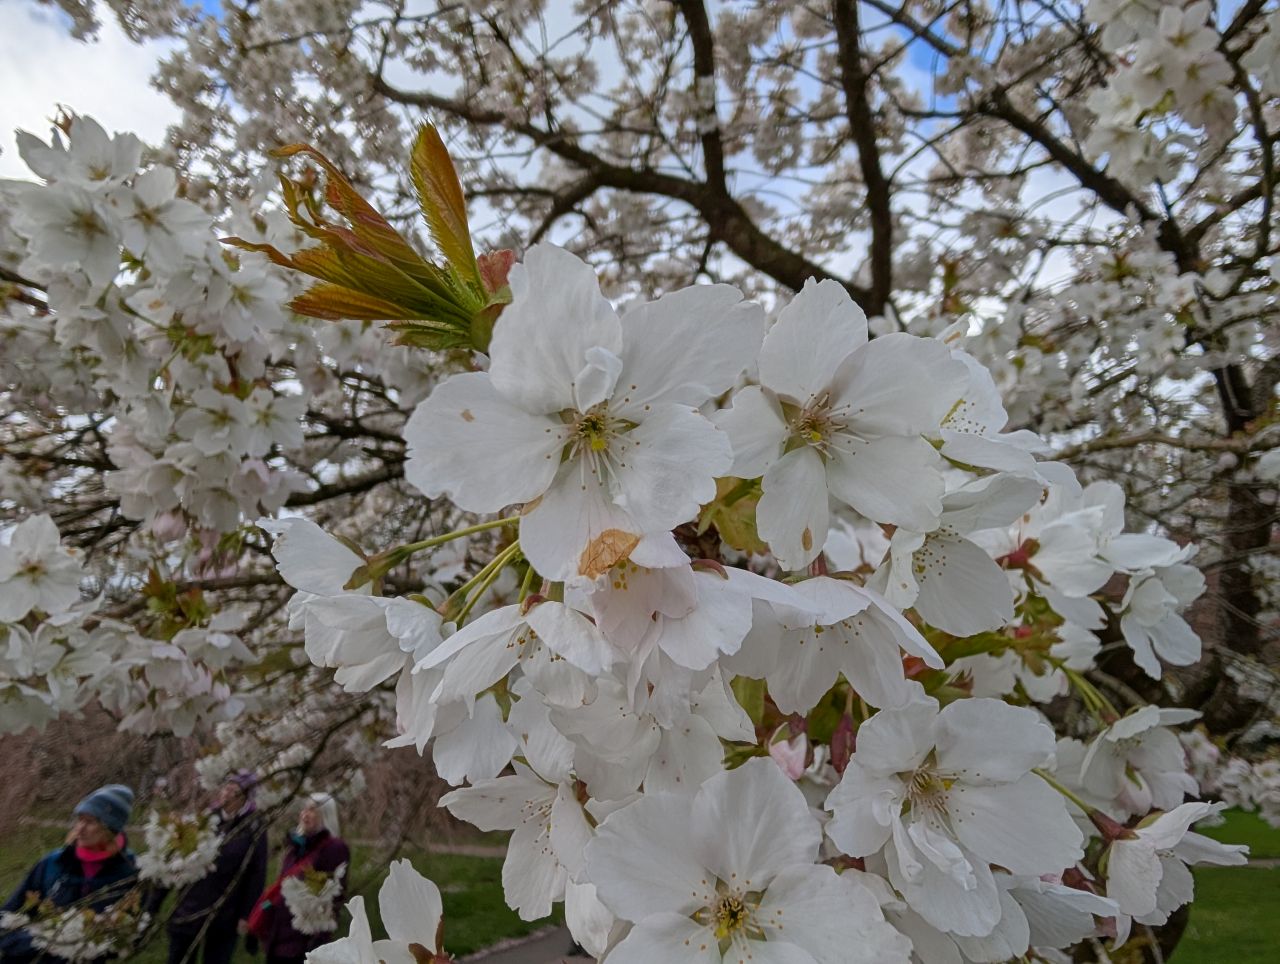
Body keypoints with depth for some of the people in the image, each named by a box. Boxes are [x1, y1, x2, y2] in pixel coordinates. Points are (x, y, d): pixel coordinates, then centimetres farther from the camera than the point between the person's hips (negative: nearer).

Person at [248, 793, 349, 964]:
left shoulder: (334, 849, -11)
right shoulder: (296, 844, 12)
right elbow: (280, 886, 18)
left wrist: (320, 939, -21)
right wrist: (257, 928, 16)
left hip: (304, 940, -7)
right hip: (278, 935, 8)